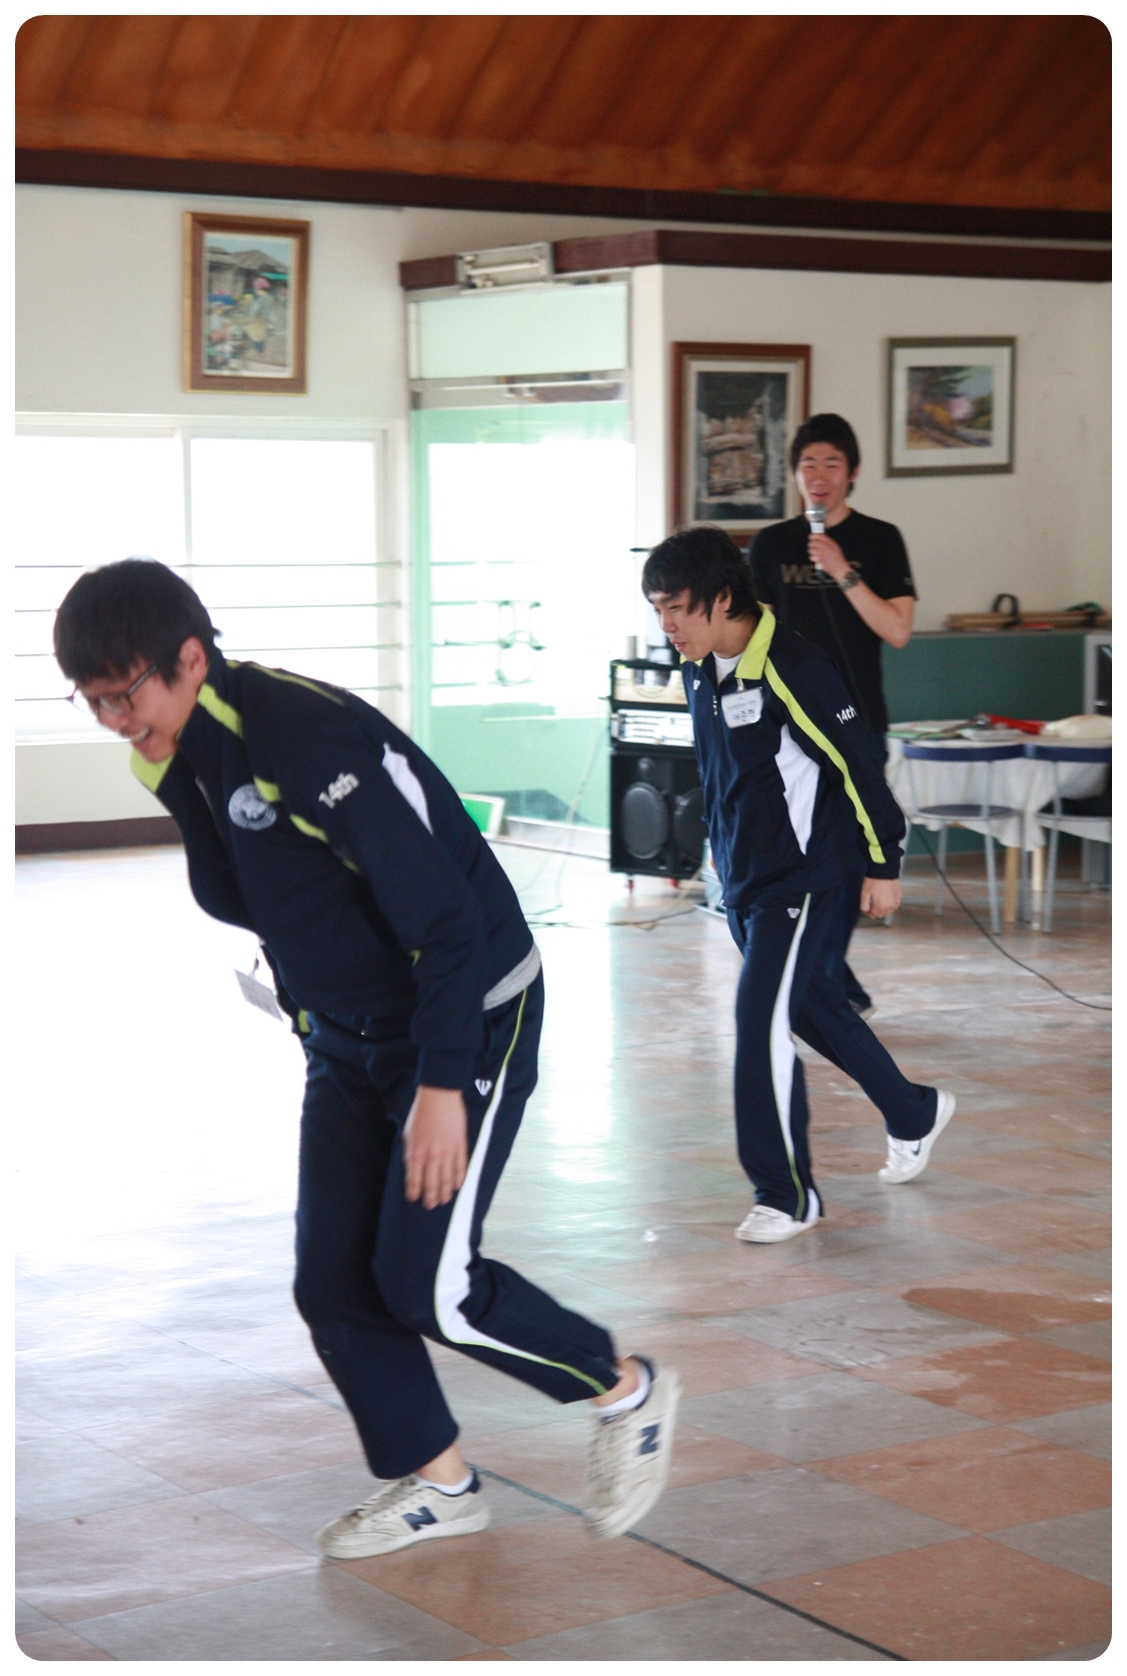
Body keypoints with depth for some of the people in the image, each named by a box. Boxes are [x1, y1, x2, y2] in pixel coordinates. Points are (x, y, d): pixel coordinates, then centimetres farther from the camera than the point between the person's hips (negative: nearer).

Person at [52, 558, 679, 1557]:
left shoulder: (310, 741, -28)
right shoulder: (180, 760, -2)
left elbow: (446, 918, -27)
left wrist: (443, 1085, -27)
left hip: (470, 1018, -8)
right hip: (346, 1036, 8)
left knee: (425, 1282, -11)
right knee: (331, 1282, 5)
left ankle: (630, 1392, 12)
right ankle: (437, 1482, 23)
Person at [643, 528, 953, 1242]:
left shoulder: (792, 668, -22)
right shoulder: (701, 673, 4)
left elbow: (859, 762, -15)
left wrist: (883, 864, -9)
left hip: (799, 880, -9)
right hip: (740, 880, 9)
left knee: (762, 1023, -13)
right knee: (815, 1008, 19)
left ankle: (788, 1196, -3)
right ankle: (915, 1112, 40)